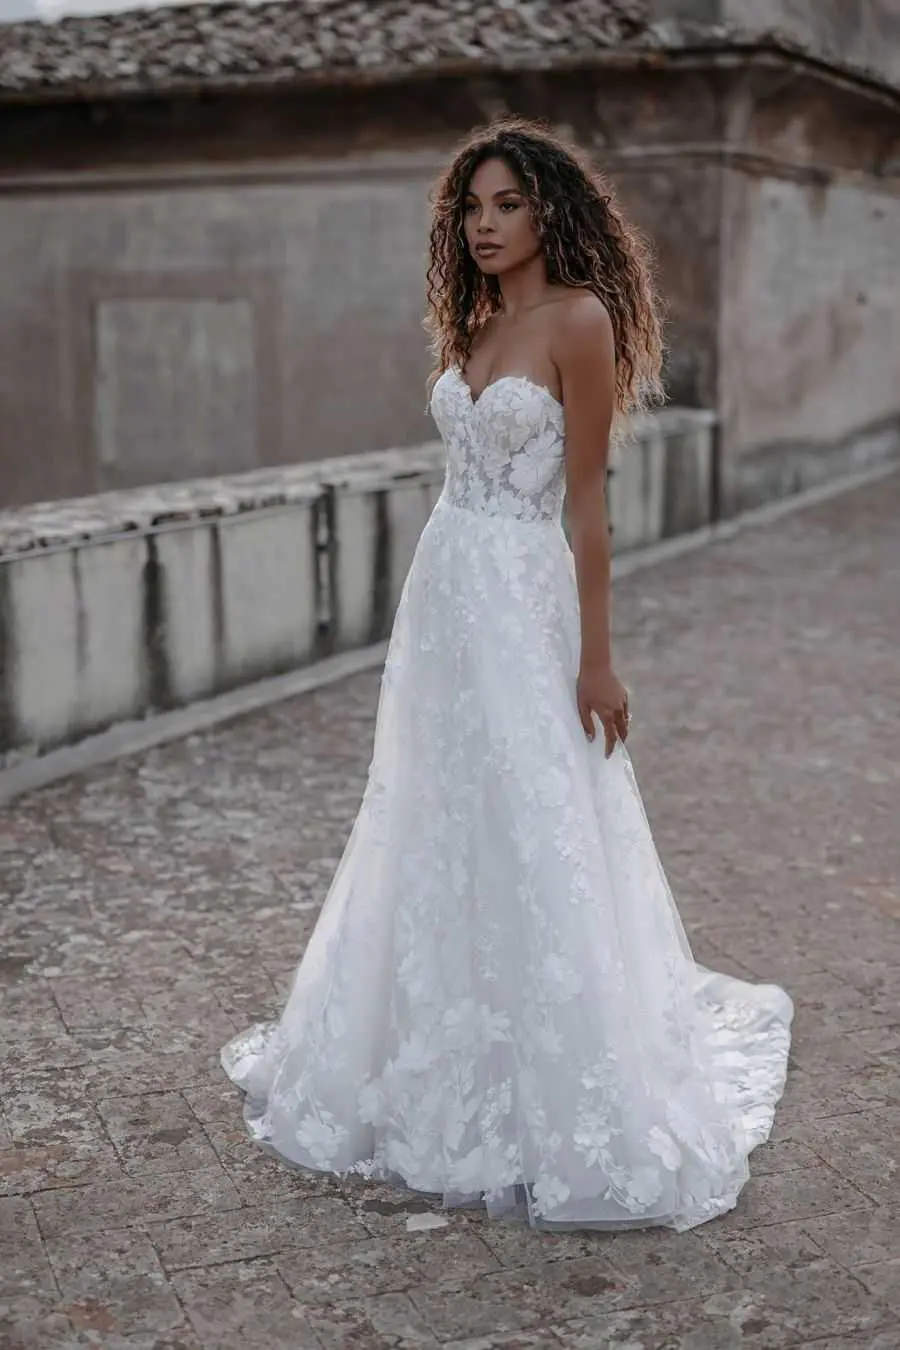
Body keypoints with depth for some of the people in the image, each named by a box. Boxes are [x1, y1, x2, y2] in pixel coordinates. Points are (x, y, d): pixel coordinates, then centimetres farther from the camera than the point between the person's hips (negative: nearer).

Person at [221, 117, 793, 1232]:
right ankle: (452, 1076, 30)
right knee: (438, 839, 13)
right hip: (444, 595, 8)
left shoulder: (578, 318, -9)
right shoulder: (477, 326, 13)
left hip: (521, 600, -8)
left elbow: (586, 501, -13)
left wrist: (596, 656, -14)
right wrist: (431, 615, 17)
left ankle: (566, 1112, 11)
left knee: (532, 841, -4)